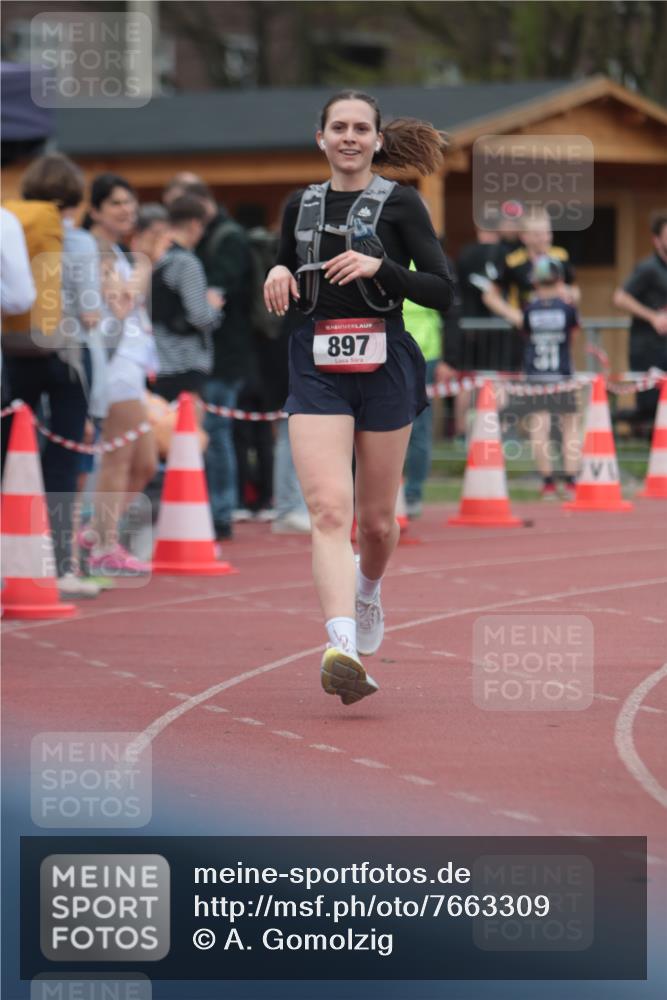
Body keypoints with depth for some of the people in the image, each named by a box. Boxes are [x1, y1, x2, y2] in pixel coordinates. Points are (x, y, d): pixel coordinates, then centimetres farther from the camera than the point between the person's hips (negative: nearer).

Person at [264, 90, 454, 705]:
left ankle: (369, 593, 45)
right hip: (316, 371, 1)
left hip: (384, 367, -1)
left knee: (376, 519, 11)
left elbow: (444, 291, -6)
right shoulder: (302, 205, 11)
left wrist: (379, 266, -19)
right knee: (329, 509, -17)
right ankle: (343, 649, -30)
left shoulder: (399, 203, -1)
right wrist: (279, 274, -1)